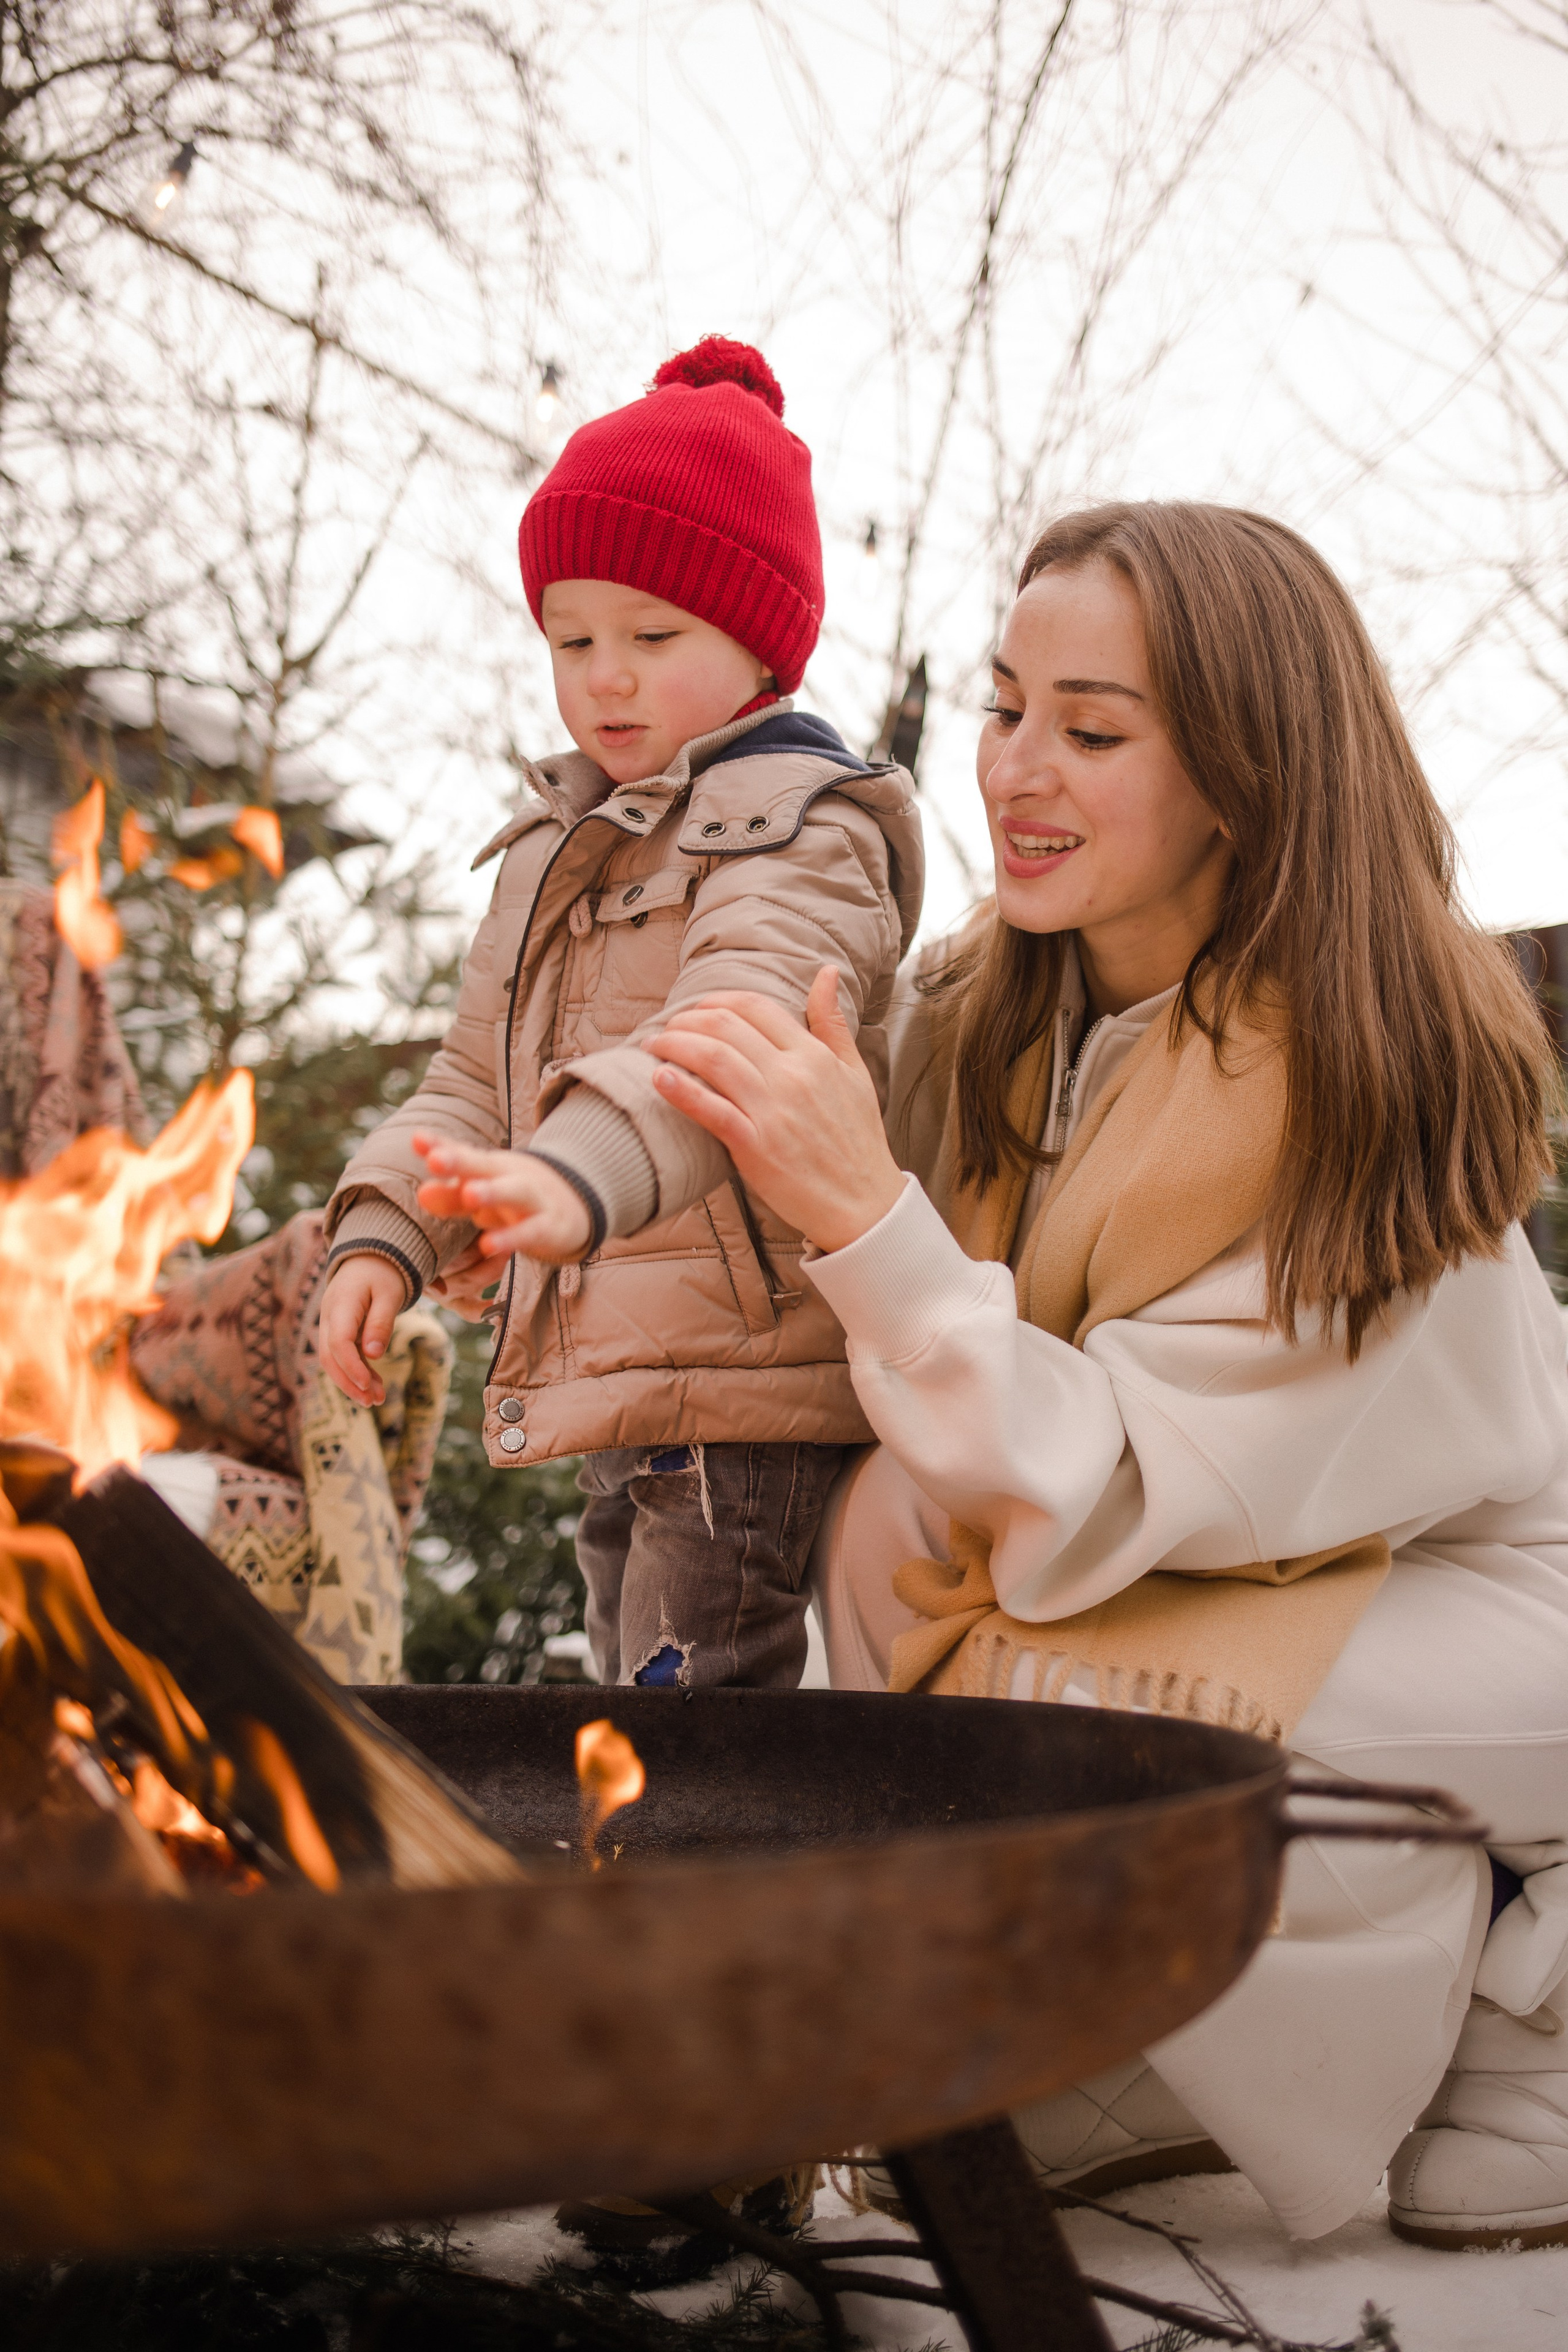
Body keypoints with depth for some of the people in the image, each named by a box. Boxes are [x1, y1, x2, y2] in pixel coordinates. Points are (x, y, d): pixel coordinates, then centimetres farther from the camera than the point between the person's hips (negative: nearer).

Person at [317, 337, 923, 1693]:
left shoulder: (802, 829, -10)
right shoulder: (562, 846, 18)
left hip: (752, 1387, -9)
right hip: (615, 1401, 9)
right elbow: (478, 1080, 21)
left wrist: (582, 1173, -48)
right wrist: (388, 1230, 5)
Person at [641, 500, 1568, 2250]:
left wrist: (866, 1217, -36)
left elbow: (1104, 1514, -28)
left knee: (1018, 1730, -28)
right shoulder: (988, 1017, -6)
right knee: (896, 1528, -18)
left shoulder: (1370, 1078, -27)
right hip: (1178, 1572, 7)